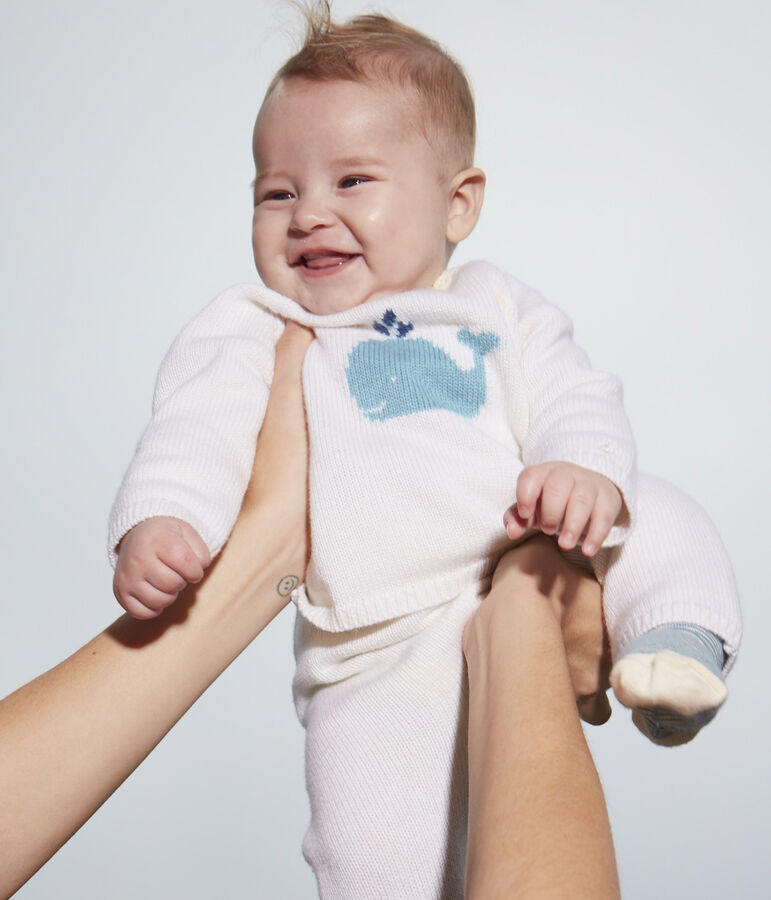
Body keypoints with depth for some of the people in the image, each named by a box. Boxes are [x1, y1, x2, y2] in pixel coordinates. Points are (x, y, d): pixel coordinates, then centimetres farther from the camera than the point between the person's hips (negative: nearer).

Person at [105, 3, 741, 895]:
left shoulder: (499, 312, 11)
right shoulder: (250, 330, 6)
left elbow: (577, 402, 0)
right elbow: (197, 434, -7)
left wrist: (587, 470, -24)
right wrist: (158, 519, -29)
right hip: (384, 649, -2)